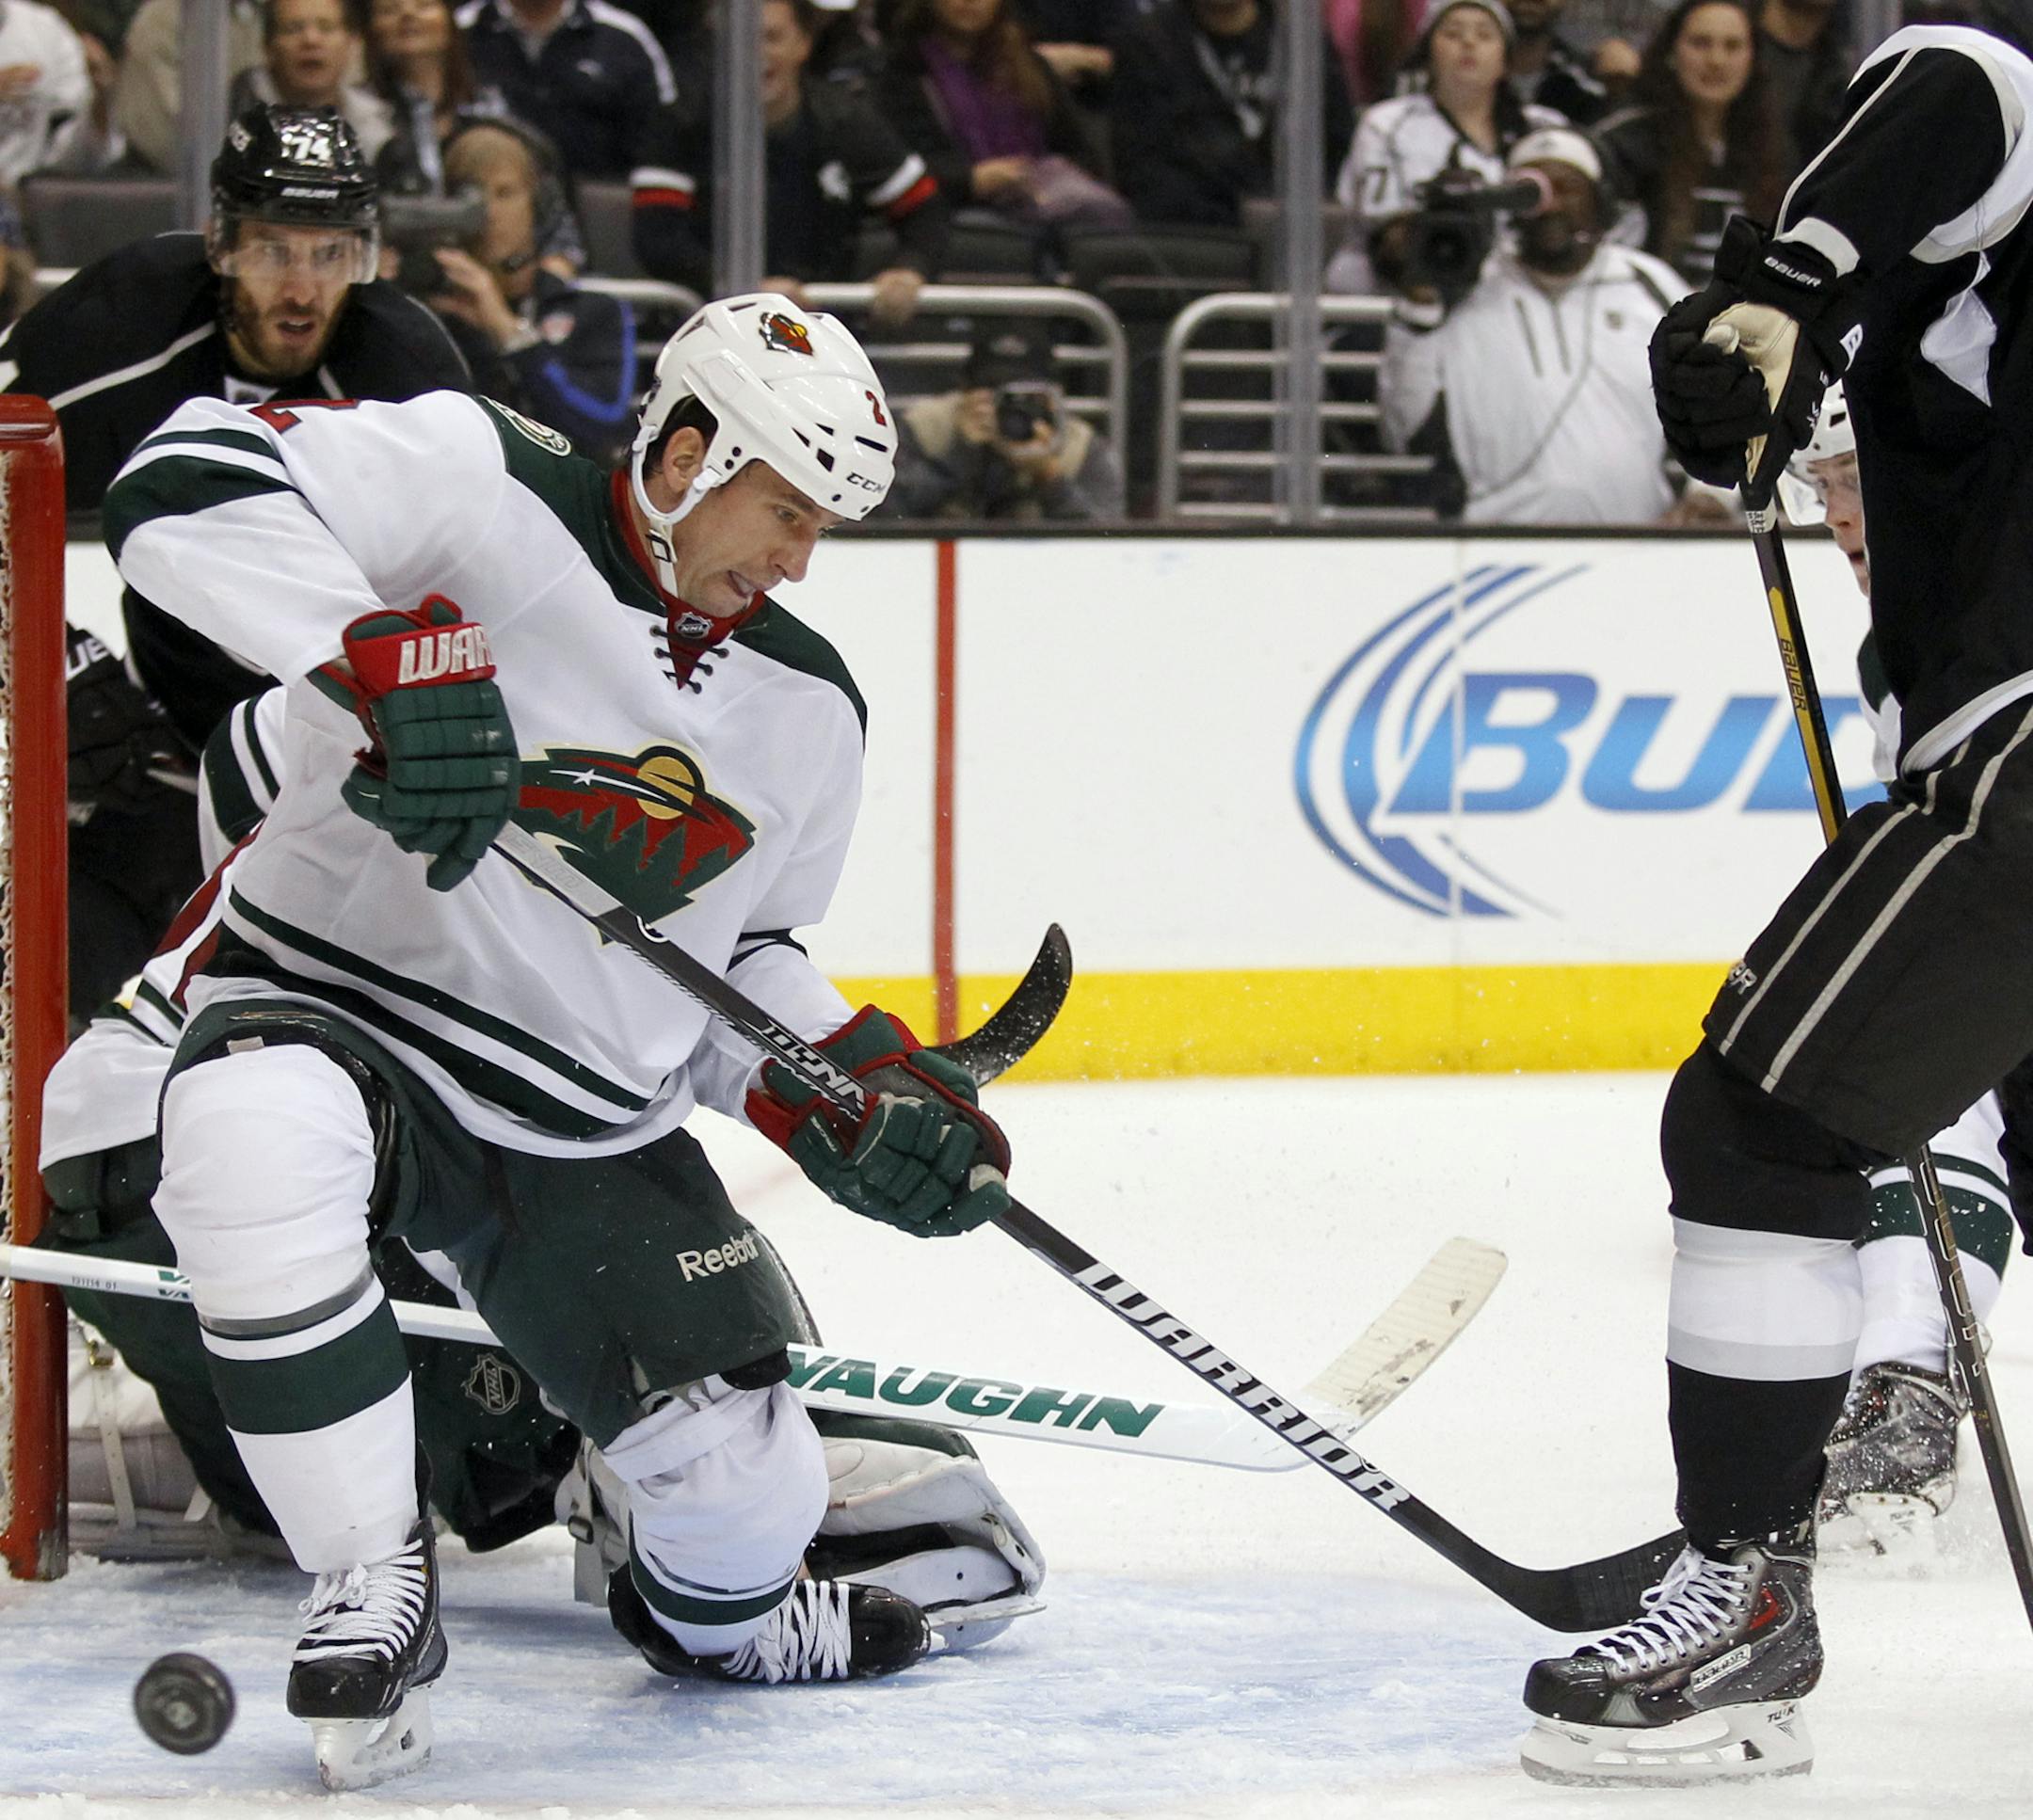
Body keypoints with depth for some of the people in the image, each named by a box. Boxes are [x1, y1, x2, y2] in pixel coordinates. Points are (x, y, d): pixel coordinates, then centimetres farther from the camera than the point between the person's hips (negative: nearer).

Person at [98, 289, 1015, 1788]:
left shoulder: (809, 712, 7)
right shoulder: (489, 491, -15)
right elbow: (185, 488, -28)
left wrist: (857, 1090, -1)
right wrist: (386, 652, -39)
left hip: (591, 1121, 5)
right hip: (338, 996, -5)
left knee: (749, 1495, -1)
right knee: (257, 1149, -42)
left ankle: (714, 1609, 42)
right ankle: (375, 1590, -23)